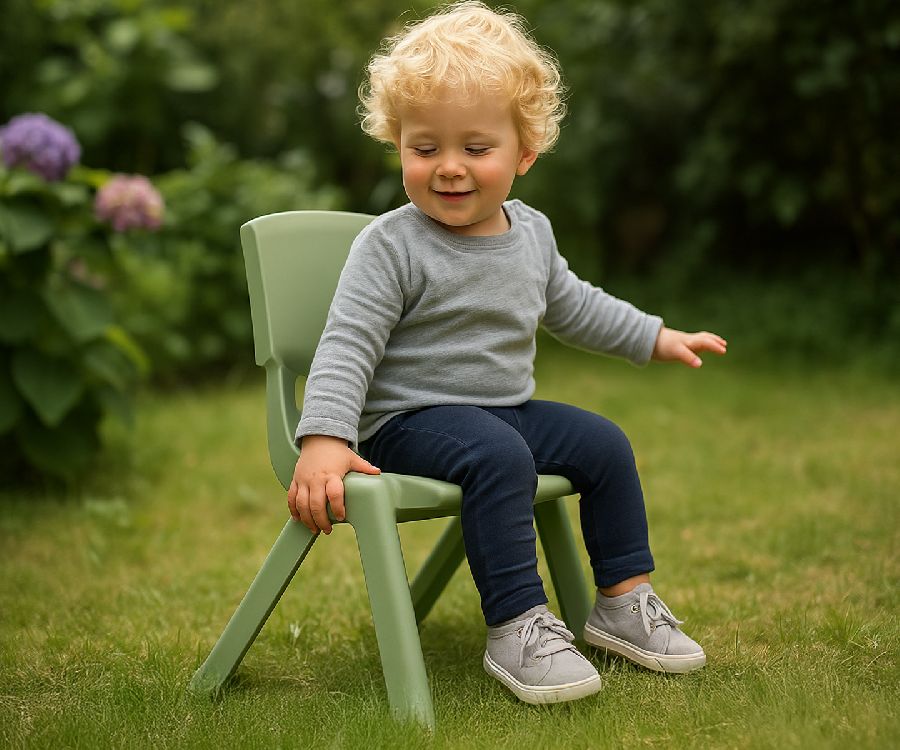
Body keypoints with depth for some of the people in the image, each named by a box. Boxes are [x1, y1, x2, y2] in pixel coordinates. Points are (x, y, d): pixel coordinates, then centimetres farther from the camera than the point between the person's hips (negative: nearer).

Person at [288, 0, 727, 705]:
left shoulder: (532, 232, 6)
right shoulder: (392, 246, -15)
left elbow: (570, 303, 26)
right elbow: (348, 346, -20)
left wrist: (655, 336, 30)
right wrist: (324, 439, -33)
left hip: (510, 408, 7)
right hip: (411, 417, -7)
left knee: (604, 443, -2)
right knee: (499, 456, -32)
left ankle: (624, 599, 11)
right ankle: (517, 627, -27)